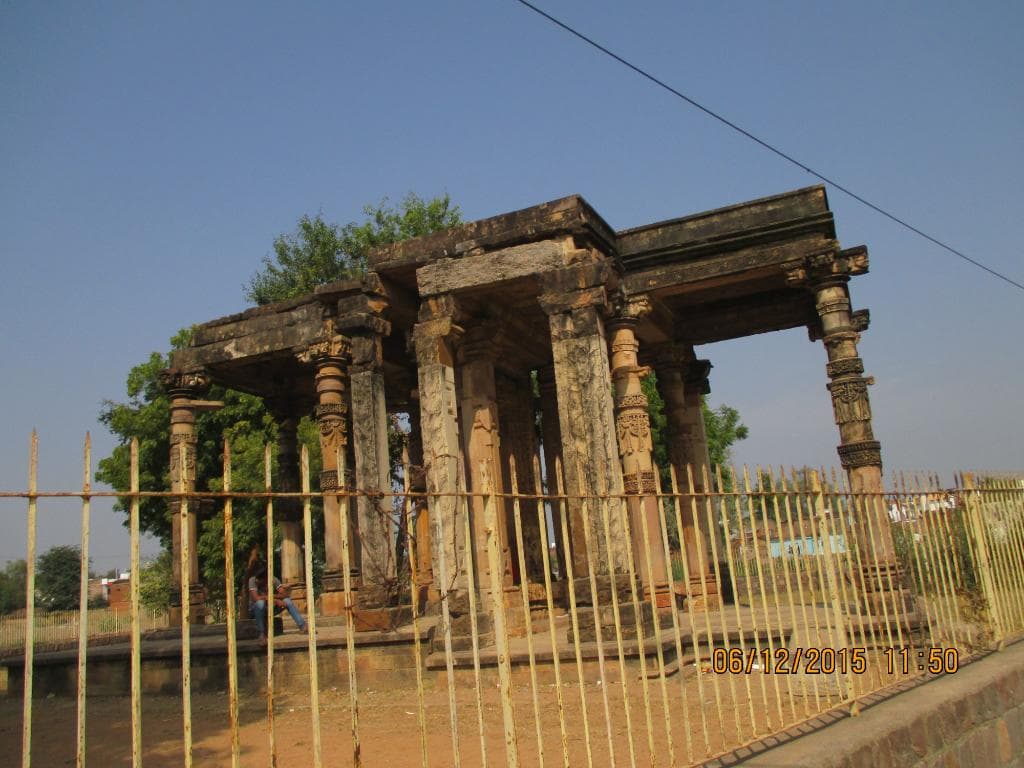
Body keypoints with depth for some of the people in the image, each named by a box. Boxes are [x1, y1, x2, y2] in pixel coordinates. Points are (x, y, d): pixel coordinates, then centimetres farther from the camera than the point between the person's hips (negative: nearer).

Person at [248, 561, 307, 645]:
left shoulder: (274, 580, -11)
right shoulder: (252, 580, -20)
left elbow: (284, 594, -18)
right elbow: (256, 598, -32)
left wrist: (271, 596, -31)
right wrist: (275, 600, -32)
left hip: (270, 608, 3)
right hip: (255, 610, -3)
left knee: (287, 600, -20)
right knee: (260, 603, -36)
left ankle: (302, 626, -22)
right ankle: (262, 634, -24)